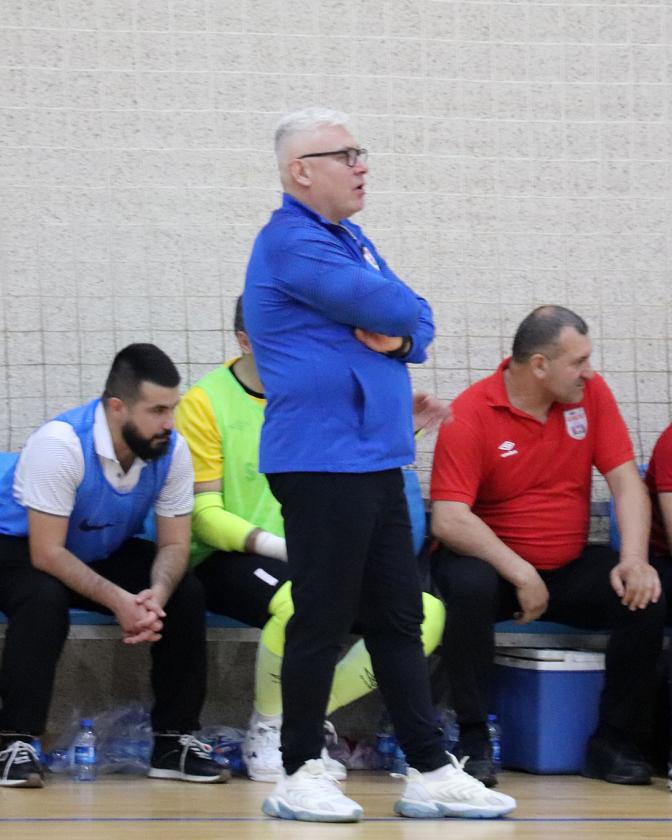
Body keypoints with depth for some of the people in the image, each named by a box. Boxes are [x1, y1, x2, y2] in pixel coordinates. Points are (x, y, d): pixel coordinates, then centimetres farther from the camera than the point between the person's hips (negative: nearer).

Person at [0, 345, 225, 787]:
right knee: (45, 599, -37)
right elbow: (47, 553, -31)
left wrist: (156, 594, -34)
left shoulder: (173, 450, -16)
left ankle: (176, 739, -9)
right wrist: (118, 600, -42)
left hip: (107, 555, 5)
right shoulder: (61, 444, -32)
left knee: (186, 593, -18)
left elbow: (174, 545, -11)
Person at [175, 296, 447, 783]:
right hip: (230, 561, -5)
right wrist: (277, 545, -21)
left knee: (427, 614, -19)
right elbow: (204, 516, -8)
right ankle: (267, 728, -12)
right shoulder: (205, 402, -3)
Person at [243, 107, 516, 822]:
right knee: (323, 622, -4)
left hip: (375, 461, 9)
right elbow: (390, 306, -17)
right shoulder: (292, 242, -12)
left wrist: (398, 335, -9)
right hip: (322, 462, -9)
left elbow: (416, 320, 13)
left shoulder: (351, 240, 18)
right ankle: (300, 775, 4)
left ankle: (430, 770, 12)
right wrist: (394, 314, 5)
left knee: (398, 620, 9)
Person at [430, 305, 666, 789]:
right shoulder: (470, 415, -14)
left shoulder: (591, 393, 0)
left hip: (569, 569, 4)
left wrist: (635, 560, -19)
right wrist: (519, 573, -28)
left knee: (648, 598, -21)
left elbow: (625, 479, -3)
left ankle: (614, 743, -7)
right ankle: (473, 741, -23)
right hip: (492, 562, -4)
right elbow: (448, 519, -22)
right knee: (470, 587, -37)